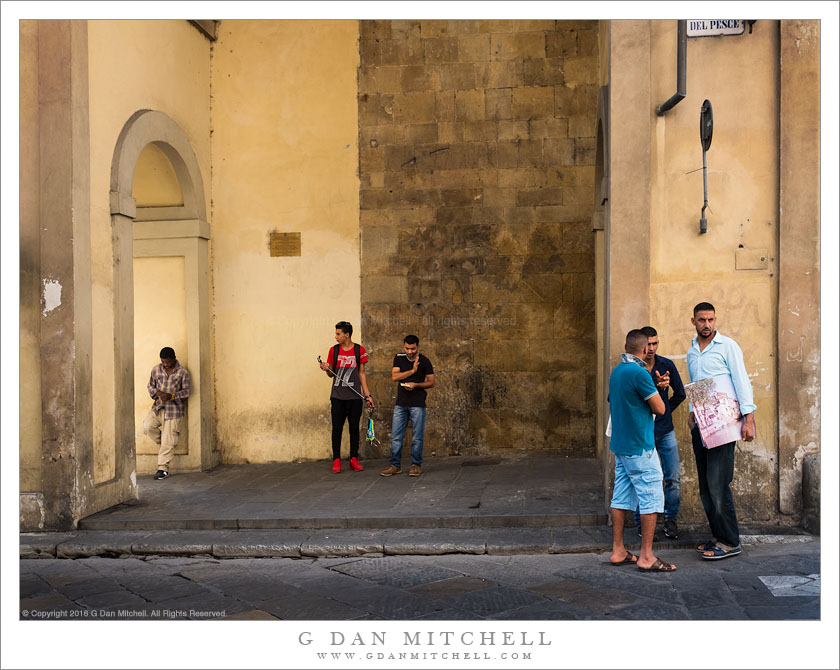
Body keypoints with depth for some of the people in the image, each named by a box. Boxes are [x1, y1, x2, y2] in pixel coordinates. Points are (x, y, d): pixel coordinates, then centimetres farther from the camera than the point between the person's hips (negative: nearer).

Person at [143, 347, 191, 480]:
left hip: (174, 409, -4)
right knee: (147, 426, -20)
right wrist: (157, 393, -8)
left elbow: (186, 392, -3)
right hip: (158, 407, 4)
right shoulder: (156, 370, 4)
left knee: (168, 442, -3)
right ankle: (163, 441, 10)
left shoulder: (183, 372, -5)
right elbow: (150, 385, 15)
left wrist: (171, 396, -20)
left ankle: (163, 468, 7)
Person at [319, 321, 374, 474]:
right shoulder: (333, 350, 5)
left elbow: (361, 373, 6)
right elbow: (331, 374, 11)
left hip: (355, 397, -1)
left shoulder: (359, 350, 2)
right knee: (337, 428, 1)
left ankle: (354, 459, 13)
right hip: (337, 397, 1)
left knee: (354, 428, 5)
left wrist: (367, 394, 3)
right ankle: (336, 461, 7)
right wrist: (327, 369, -12)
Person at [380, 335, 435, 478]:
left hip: (418, 404, -3)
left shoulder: (424, 361, -4)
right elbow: (394, 376, -7)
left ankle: (416, 465, 14)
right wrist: (412, 371, -17)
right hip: (400, 404, 3)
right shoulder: (399, 358, 5)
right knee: (396, 437, 4)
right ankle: (395, 465, 13)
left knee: (417, 438, 2)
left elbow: (431, 382, -1)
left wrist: (415, 384, -16)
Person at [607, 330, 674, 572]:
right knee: (652, 498, -3)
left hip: (619, 444, 9)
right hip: (640, 446, -9)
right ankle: (646, 556, -2)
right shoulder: (639, 373, -16)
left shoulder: (616, 371, 11)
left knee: (621, 497, 11)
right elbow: (660, 408, -13)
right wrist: (654, 389, 5)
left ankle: (618, 551, 16)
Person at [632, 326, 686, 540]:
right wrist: (656, 386, -25)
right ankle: (642, 523, 15)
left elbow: (680, 394, 14)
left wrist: (663, 412, 9)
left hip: (665, 430, 3)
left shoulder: (666, 365, 1)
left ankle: (670, 520, 18)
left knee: (673, 478, 3)